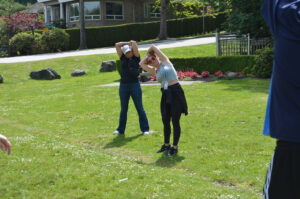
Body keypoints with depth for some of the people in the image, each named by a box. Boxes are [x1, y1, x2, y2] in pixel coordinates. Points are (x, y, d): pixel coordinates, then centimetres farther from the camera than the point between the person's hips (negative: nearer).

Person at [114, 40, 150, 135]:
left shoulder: (136, 57, 1)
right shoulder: (123, 58, 10)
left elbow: (134, 44, -7)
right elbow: (117, 45, 8)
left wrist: (132, 43, 14)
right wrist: (127, 43, 10)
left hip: (135, 85, -3)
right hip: (123, 85, 3)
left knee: (140, 108, 2)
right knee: (123, 109, 11)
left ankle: (145, 128, 9)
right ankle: (121, 129, 18)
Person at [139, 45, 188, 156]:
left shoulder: (165, 62, 2)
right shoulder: (155, 71, 15)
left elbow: (153, 47, 3)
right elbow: (141, 64, 14)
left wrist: (151, 53, 22)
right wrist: (147, 56, 20)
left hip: (176, 93, -6)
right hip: (165, 95, 6)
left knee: (175, 121, -1)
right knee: (165, 121, 10)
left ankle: (175, 147, 8)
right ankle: (166, 145, 26)